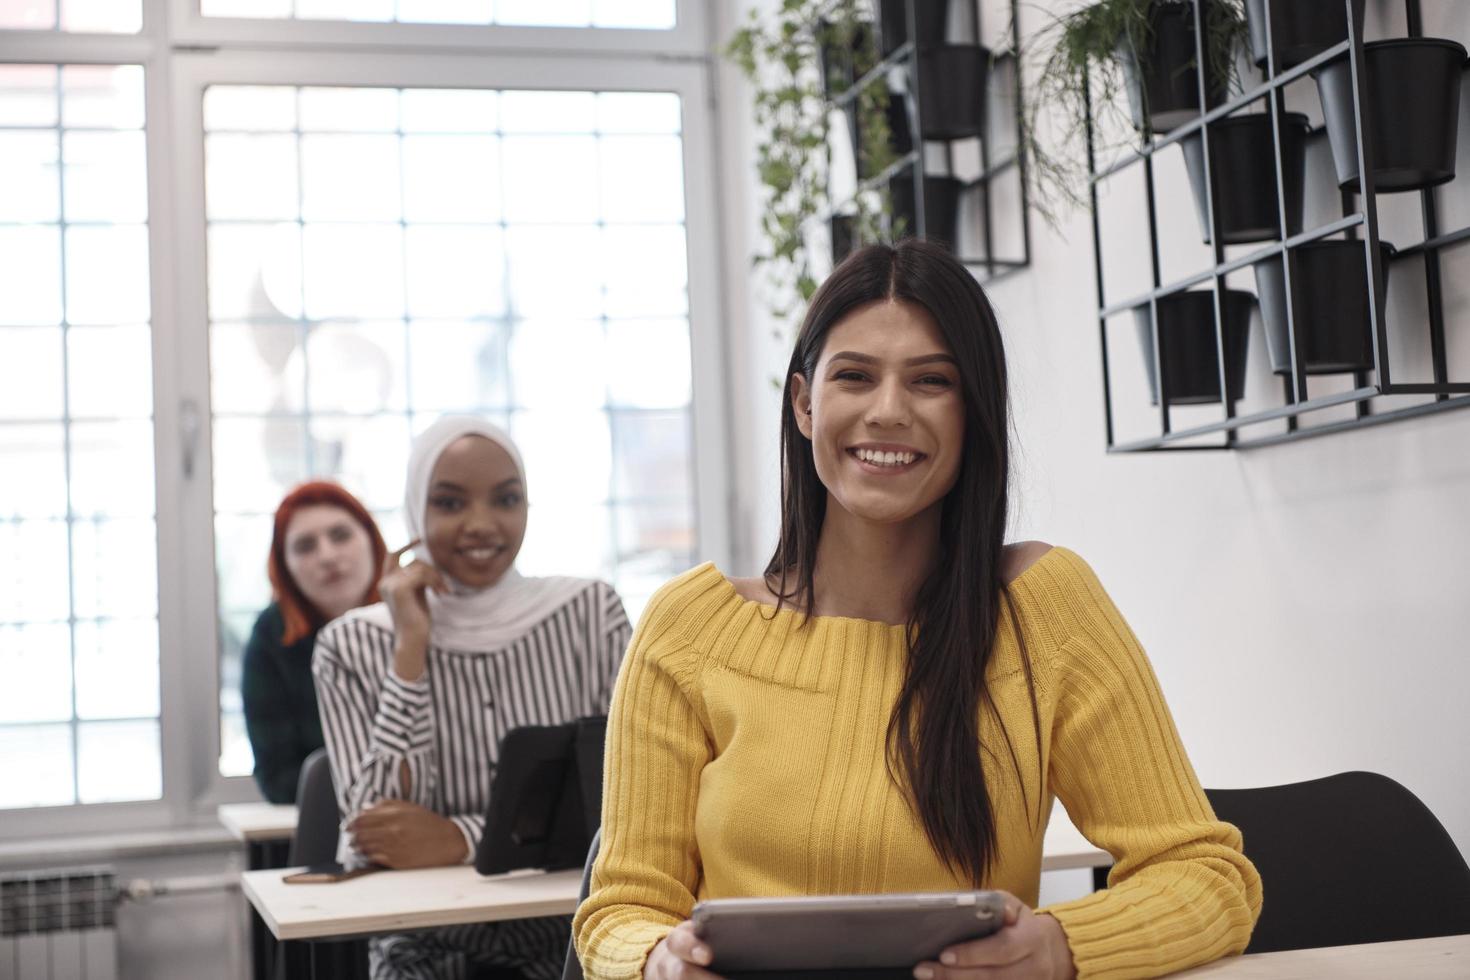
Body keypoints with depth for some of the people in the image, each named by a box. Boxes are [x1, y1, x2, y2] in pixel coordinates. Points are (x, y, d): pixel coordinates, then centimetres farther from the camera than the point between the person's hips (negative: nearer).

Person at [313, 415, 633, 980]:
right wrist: (410, 649, -12)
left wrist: (461, 839, -15)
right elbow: (380, 835, -9)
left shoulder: (590, 613, 2)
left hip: (567, 934, 1)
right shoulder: (353, 646, 1)